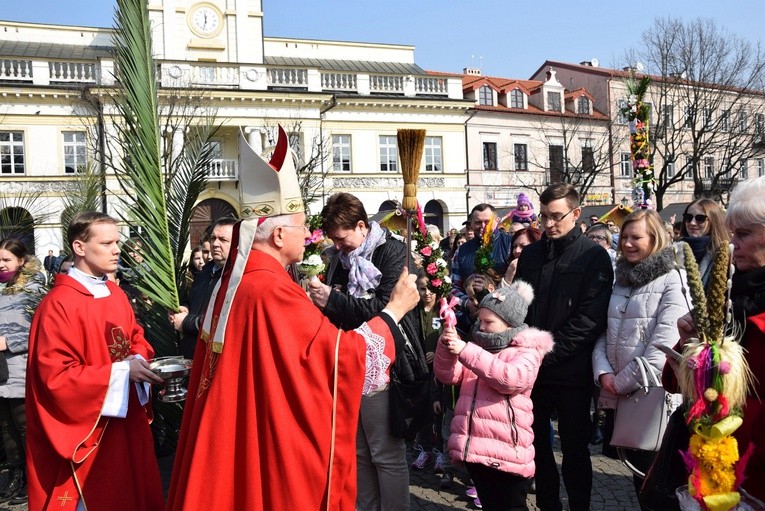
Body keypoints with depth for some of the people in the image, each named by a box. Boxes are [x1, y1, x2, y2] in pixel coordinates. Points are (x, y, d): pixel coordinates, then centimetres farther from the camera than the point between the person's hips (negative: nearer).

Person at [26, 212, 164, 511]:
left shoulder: (116, 295, 7)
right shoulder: (58, 304, -18)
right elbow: (55, 375, -21)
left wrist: (139, 360, -6)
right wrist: (122, 371, -23)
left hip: (128, 417, 8)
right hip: (89, 428, -7)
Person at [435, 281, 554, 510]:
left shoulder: (526, 351, -4)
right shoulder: (479, 347, 16)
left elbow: (512, 378, -25)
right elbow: (447, 375, 9)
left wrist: (465, 351, -27)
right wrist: (446, 347, -12)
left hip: (506, 451, -6)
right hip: (475, 447, 6)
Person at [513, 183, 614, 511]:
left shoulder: (594, 256, -5)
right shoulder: (531, 254, 10)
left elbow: (590, 318, -13)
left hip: (571, 370, -4)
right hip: (533, 369, 5)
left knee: (574, 448, 8)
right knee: (537, 444, 13)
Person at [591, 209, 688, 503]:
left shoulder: (671, 281, -8)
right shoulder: (621, 279, 14)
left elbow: (664, 345, -17)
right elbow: (603, 330, 11)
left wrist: (624, 381, -15)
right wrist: (603, 372, -5)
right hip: (616, 395, 6)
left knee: (650, 472, 4)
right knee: (634, 464, 15)